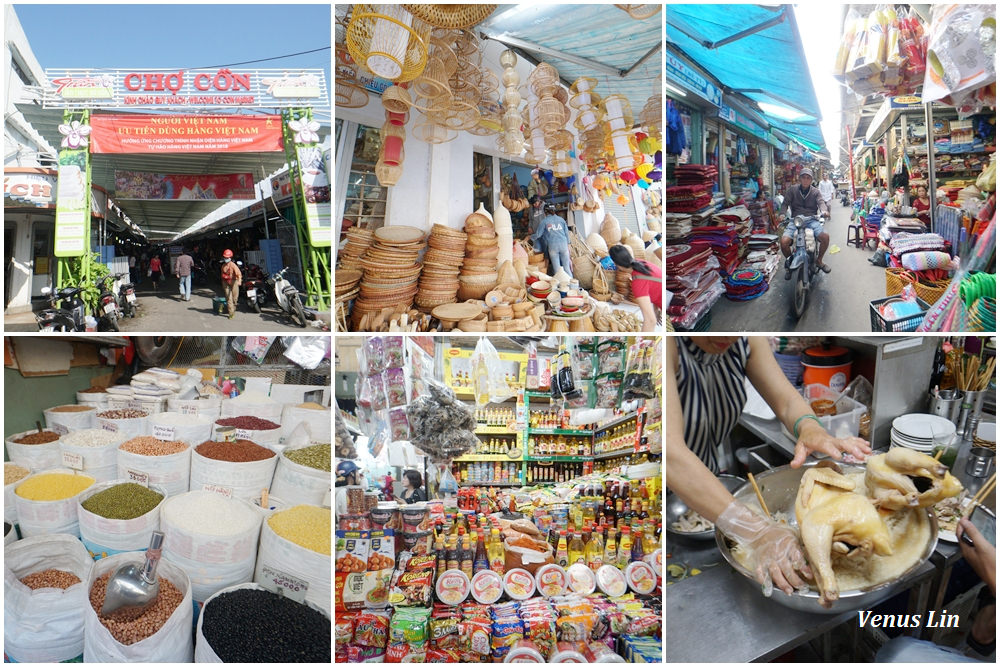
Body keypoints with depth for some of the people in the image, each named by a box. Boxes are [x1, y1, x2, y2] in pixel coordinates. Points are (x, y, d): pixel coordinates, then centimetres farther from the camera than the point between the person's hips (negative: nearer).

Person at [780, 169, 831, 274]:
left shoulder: (815, 192, 12)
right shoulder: (792, 190, 10)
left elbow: (820, 202, -4)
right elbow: (785, 203, 1)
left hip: (811, 219, 1)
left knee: (825, 237, -25)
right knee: (784, 241, -26)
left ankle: (819, 260, 4)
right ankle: (789, 261, 6)